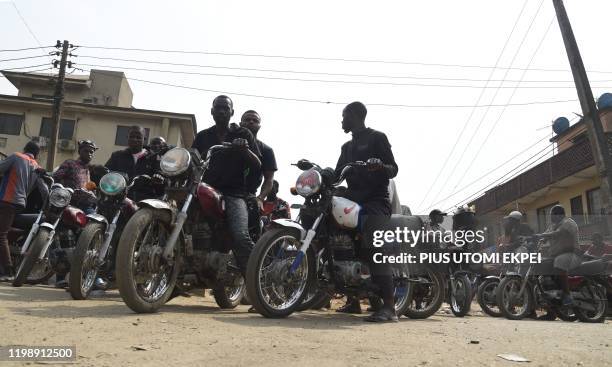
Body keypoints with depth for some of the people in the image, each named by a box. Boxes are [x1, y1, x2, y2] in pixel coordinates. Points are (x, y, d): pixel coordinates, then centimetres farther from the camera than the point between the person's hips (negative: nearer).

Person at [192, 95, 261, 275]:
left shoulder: (243, 134, 12)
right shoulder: (202, 136, 21)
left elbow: (257, 165, 4)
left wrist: (244, 149, -15)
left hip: (234, 193, -3)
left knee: (241, 237, -26)